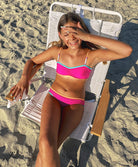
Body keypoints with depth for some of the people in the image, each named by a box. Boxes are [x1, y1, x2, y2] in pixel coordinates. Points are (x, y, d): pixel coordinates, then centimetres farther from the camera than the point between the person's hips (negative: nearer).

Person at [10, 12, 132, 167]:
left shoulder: (92, 55, -7)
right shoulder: (57, 51, 2)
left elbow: (127, 51, -22)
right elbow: (32, 61, 15)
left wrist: (88, 36, -25)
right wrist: (24, 77, -8)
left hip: (75, 104, -1)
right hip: (53, 98, 2)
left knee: (47, 148, -21)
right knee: (46, 144, -25)